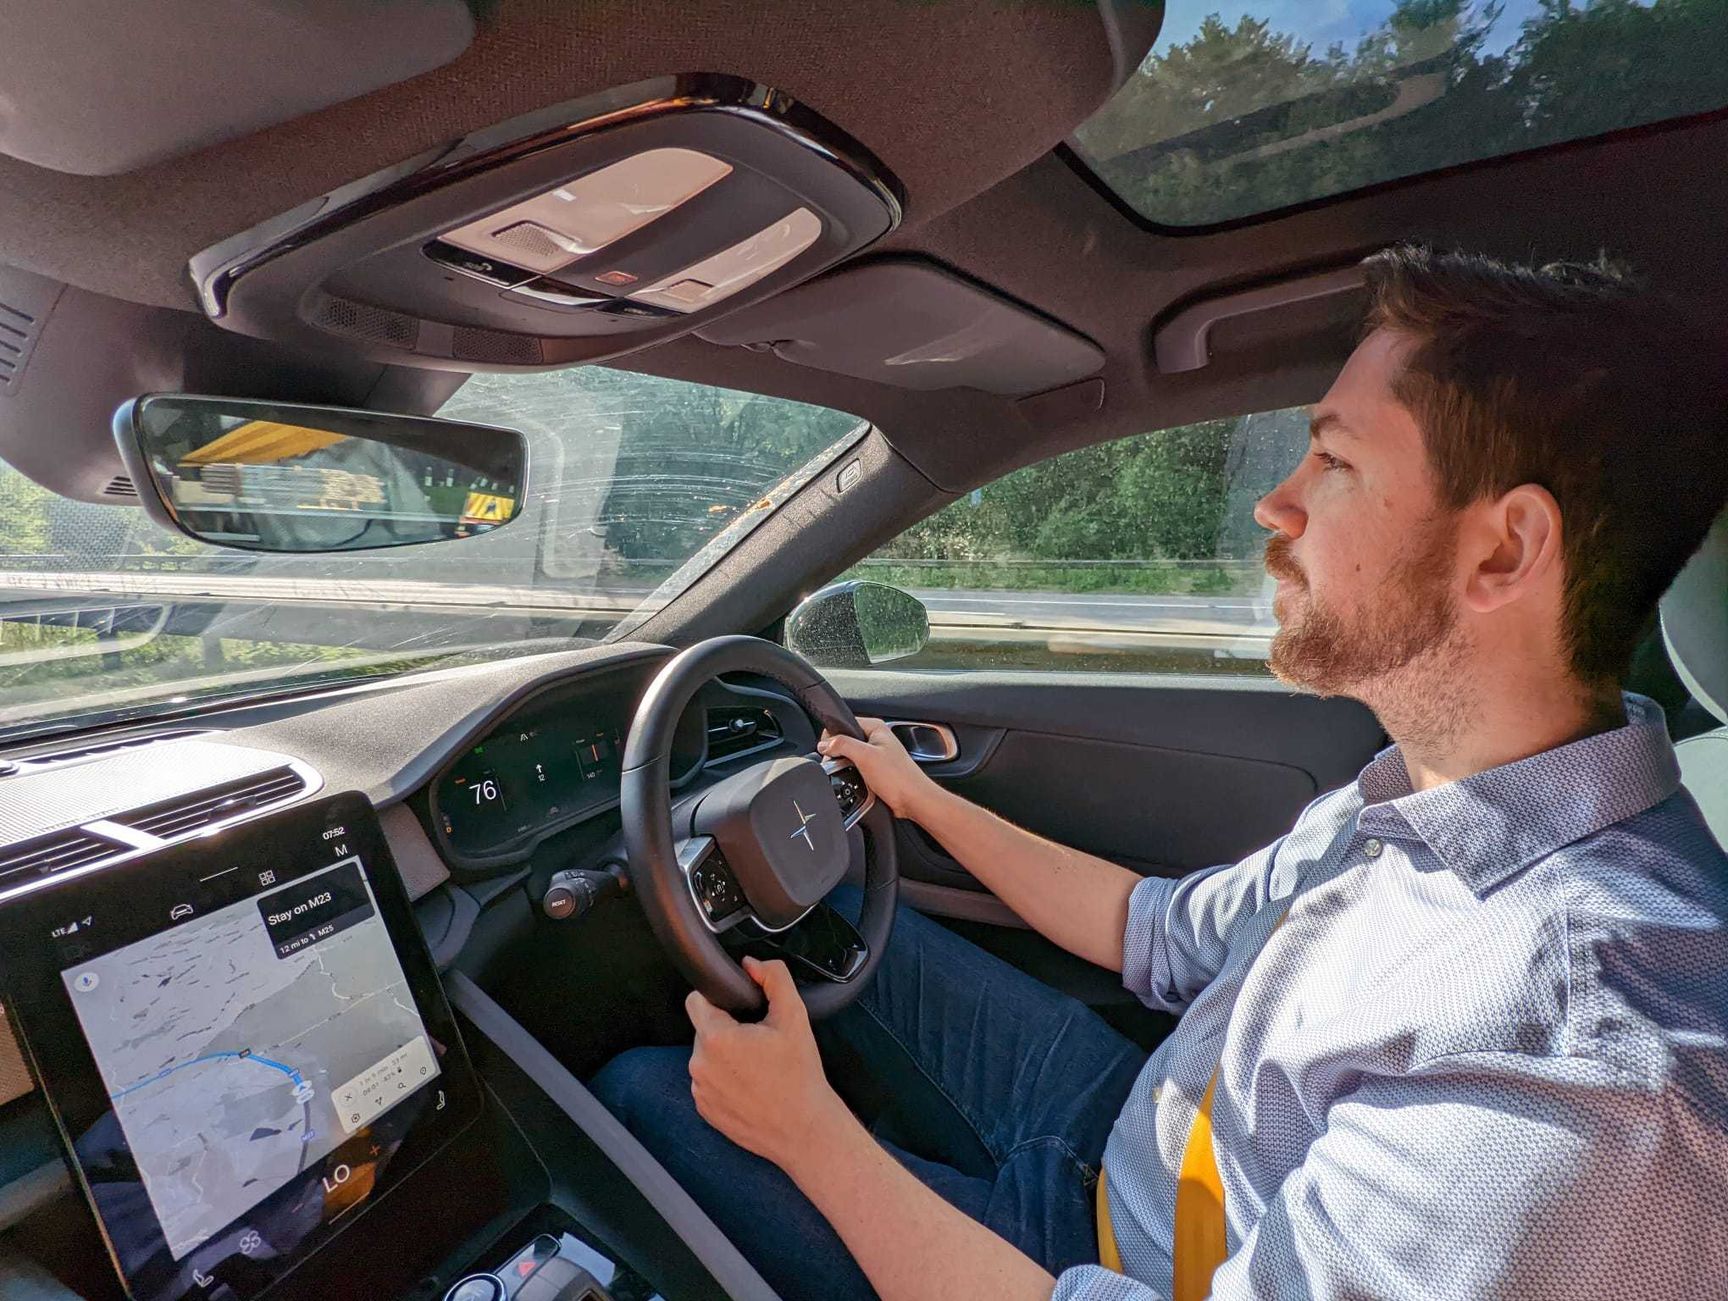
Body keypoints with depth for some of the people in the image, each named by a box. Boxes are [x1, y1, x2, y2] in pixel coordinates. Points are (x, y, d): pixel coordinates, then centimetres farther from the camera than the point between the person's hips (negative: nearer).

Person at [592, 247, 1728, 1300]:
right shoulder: (1415, 802, -7)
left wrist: (805, 1130, -23)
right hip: (1131, 1139, 6)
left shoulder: (1591, 1070, -36)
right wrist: (921, 797, 9)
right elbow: (1161, 934, 4)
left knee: (643, 1089, -4)